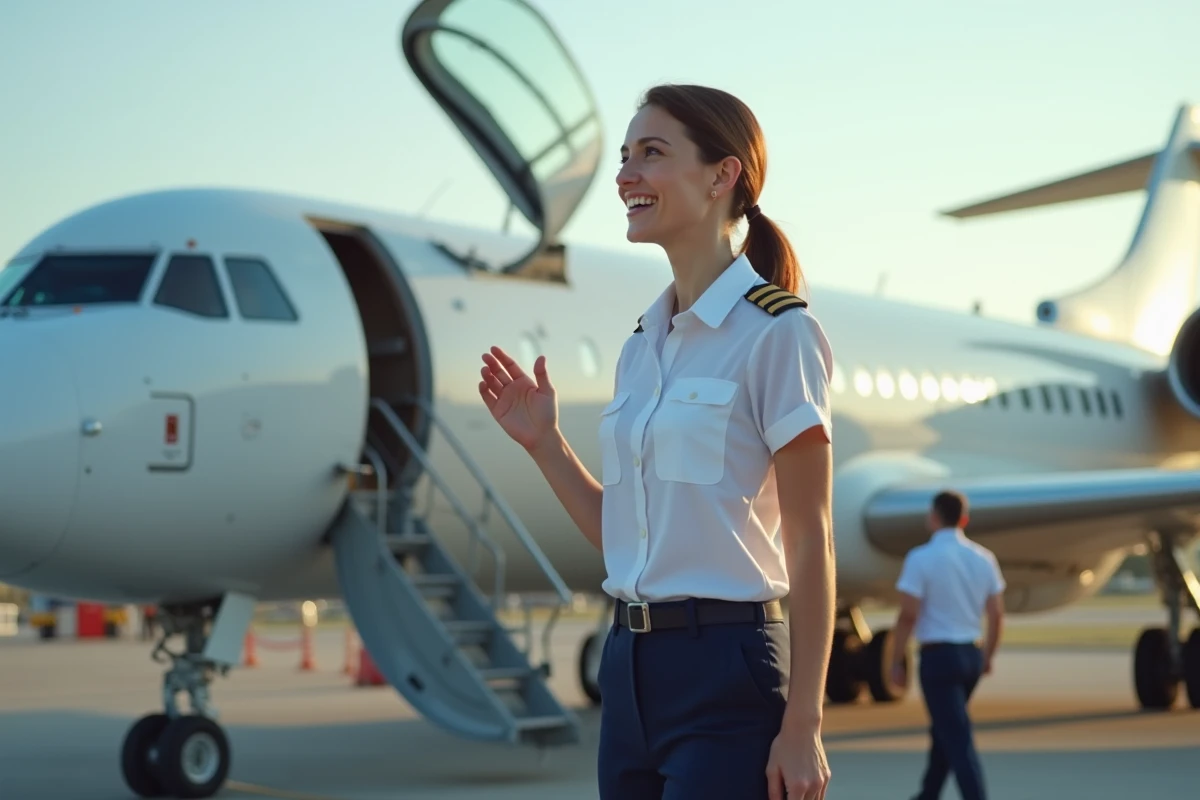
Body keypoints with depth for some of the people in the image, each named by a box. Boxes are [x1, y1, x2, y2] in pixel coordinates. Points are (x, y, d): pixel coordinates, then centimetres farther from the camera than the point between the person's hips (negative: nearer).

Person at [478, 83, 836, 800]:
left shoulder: (776, 331, -8)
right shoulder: (642, 347, 13)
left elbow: (809, 540, -11)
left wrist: (802, 726, -14)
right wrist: (543, 443, 5)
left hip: (727, 668, -7)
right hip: (632, 663, 7)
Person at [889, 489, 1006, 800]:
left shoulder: (922, 558, -12)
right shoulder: (983, 558, 5)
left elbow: (909, 615, -15)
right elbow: (996, 614, 8)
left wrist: (897, 661, -7)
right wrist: (988, 655, 21)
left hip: (938, 655, -6)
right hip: (970, 653, 6)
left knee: (957, 739, -7)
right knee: (945, 729, 22)